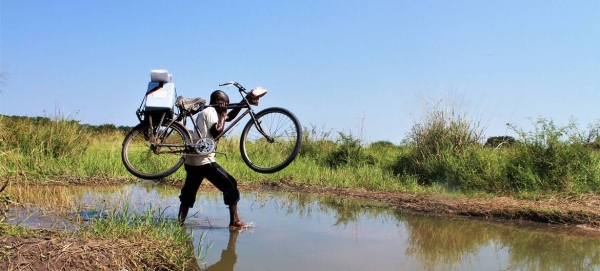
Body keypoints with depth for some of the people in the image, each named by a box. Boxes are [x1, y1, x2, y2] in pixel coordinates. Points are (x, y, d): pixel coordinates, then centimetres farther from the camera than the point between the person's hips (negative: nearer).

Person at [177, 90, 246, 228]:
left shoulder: (204, 112, 23)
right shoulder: (211, 112, -6)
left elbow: (230, 117, 31)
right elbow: (217, 132, -19)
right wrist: (222, 116, -5)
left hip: (191, 160, 10)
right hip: (204, 160, -10)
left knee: (188, 193, 15)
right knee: (230, 185, -2)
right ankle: (234, 221, 0)